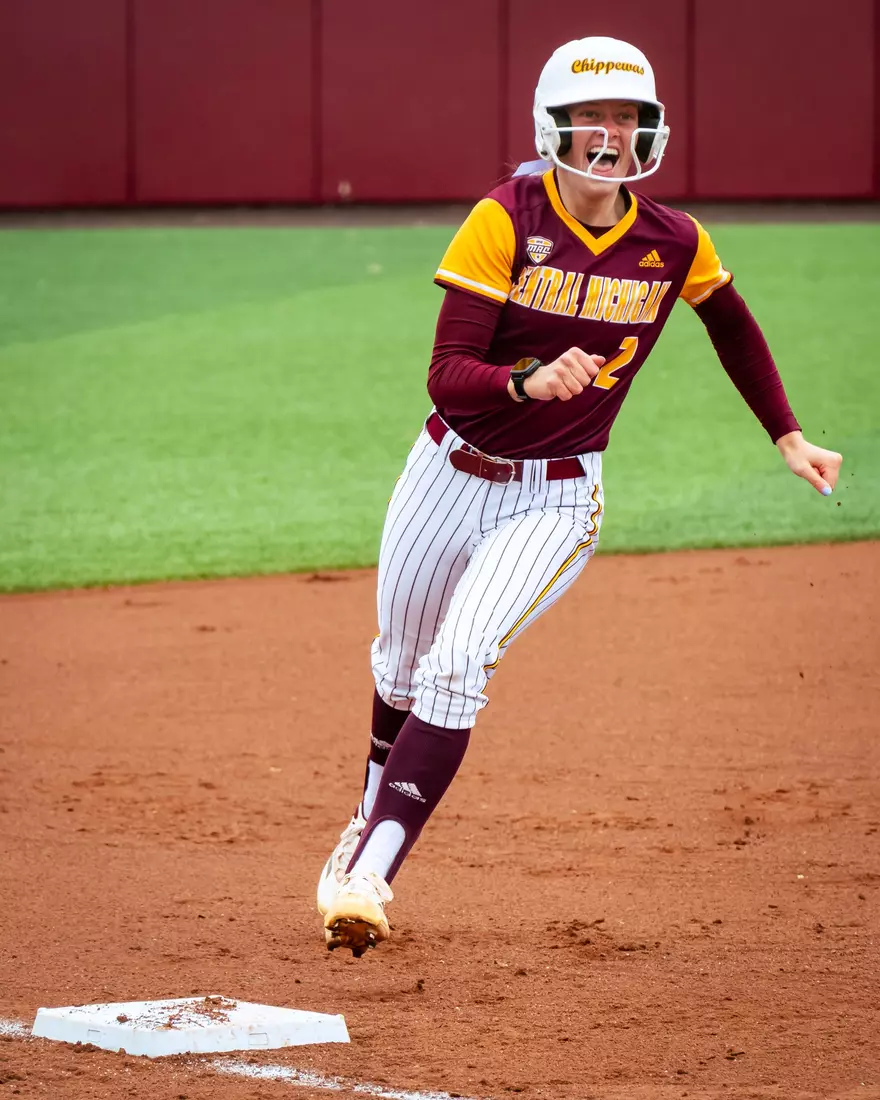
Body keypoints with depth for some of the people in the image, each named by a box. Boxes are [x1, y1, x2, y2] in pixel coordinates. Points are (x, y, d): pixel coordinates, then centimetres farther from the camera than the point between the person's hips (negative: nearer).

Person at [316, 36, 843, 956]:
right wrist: (530, 381, -41)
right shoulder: (506, 221, -16)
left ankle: (371, 872, -22)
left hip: (556, 500, -1)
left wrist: (787, 438, 17)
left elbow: (733, 325, 16)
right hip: (452, 472, 1)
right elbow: (447, 378, -22)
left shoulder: (674, 245, -7)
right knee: (401, 666, 19)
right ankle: (372, 821, 48)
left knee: (458, 666, -22)